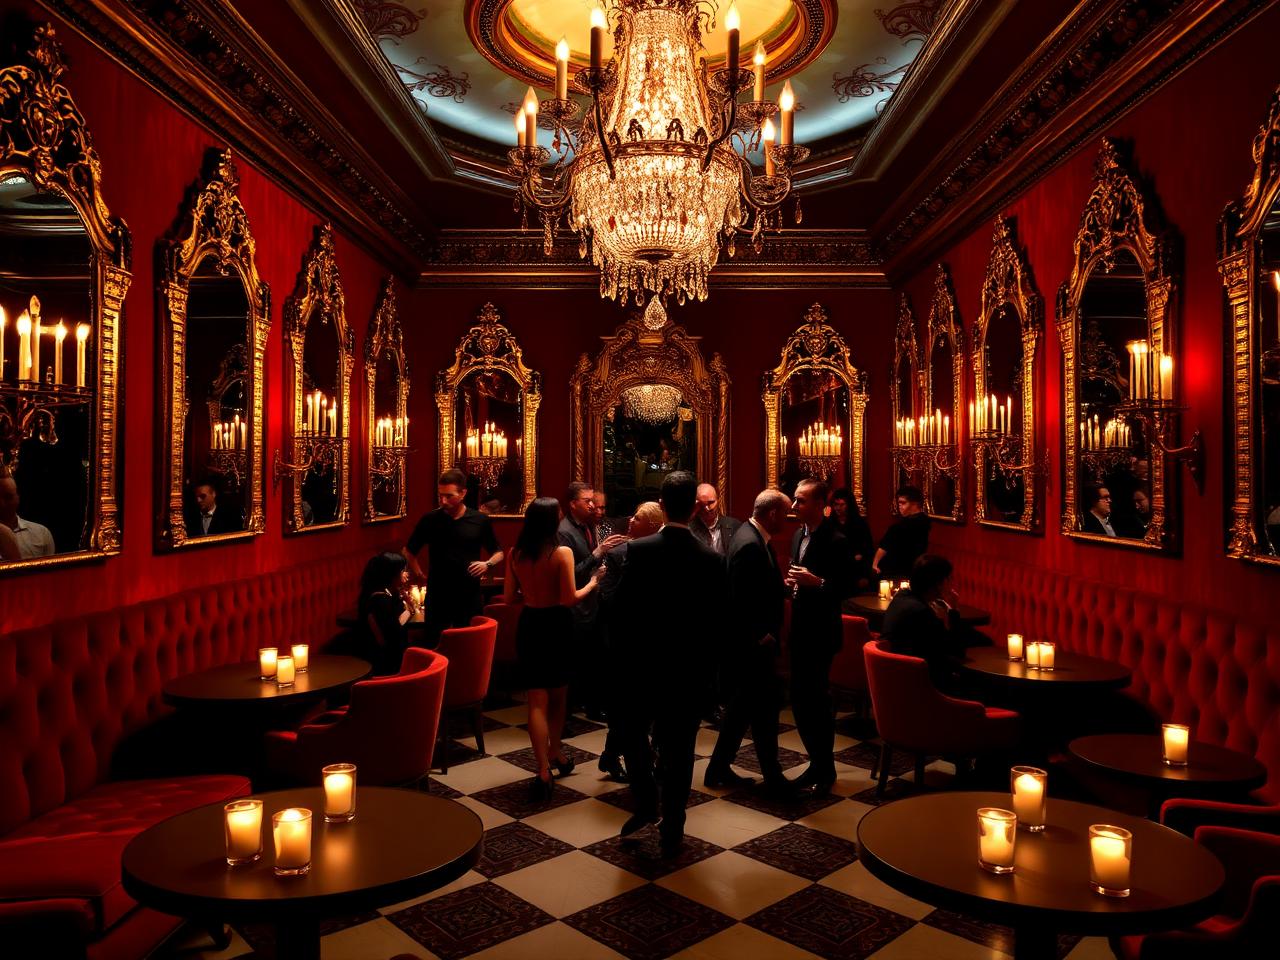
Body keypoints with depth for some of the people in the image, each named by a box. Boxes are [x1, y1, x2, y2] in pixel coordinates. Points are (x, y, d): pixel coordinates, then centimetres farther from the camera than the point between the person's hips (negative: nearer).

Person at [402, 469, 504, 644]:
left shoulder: (480, 520, -1)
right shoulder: (429, 520, -1)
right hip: (437, 596, 0)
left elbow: (498, 553, 8)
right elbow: (408, 551, 11)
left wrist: (488, 564, -11)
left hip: (470, 596, 0)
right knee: (432, 647, 7)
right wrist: (415, 571, -3)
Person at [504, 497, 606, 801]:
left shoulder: (516, 553, -2)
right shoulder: (562, 553, -16)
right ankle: (555, 754, 37)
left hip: (528, 625, 3)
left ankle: (544, 770, 2)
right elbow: (569, 600, -18)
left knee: (537, 699, 7)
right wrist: (593, 582, -3)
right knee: (557, 696, 19)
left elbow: (508, 598, 4)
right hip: (556, 626, -3)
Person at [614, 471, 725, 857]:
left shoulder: (638, 550, -13)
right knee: (678, 751, 10)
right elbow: (715, 622, -3)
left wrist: (621, 655, 3)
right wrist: (703, 666, 10)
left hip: (640, 664, -1)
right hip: (689, 670, 1)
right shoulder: (712, 560, -8)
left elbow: (623, 609, -11)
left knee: (633, 735, 23)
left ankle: (646, 804, 21)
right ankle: (671, 832, 19)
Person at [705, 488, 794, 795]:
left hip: (752, 641, 10)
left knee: (743, 705, 17)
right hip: (754, 643, -10)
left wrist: (782, 588, 0)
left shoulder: (753, 537, 9)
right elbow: (742, 600, -25)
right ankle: (773, 778, 16)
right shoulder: (750, 545, -22)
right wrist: (762, 636, -17)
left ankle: (719, 769, 27)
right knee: (765, 708, 2)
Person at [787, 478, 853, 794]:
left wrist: (816, 581, -27)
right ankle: (816, 762, 28)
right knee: (800, 697, 13)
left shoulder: (836, 541, -14)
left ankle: (826, 768, 18)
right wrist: (791, 582, 0)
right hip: (800, 628, 8)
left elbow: (846, 588, -15)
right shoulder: (799, 535, 10)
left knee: (817, 698, 1)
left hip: (822, 631, -8)